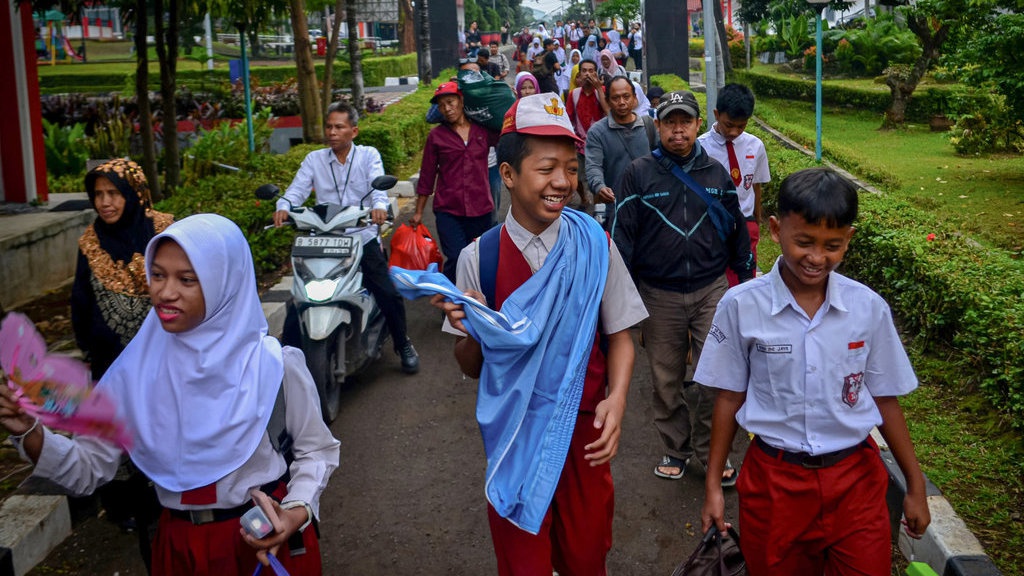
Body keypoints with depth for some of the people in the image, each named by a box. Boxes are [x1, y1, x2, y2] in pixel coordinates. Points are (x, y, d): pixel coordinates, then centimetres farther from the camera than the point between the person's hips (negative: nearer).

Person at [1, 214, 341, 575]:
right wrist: (29, 432, -20)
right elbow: (89, 470, -4)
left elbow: (316, 451, -2)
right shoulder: (137, 367, -7)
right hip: (180, 546, 3)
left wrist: (297, 513, -19)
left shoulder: (273, 364, -14)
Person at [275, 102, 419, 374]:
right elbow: (297, 189, -4)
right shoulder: (314, 160, 8)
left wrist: (379, 206, -37)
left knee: (389, 295, -7)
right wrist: (284, 207, -27)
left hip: (363, 238, -1)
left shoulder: (369, 155, 4)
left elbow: (378, 184, -14)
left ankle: (403, 345, 17)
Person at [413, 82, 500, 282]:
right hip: (448, 210, -2)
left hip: (480, 209, 2)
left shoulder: (483, 130, 6)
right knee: (457, 260, -14)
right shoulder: (436, 136, 4)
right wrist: (418, 212, 10)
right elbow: (427, 175, 8)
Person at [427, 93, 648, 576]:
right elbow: (471, 367, -1)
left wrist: (617, 398, -17)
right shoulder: (479, 258, -9)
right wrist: (472, 332, -22)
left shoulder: (595, 246, -8)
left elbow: (619, 336, 0)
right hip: (514, 435, 0)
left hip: (583, 430, 0)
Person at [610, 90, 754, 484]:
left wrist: (748, 279, 14)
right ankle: (675, 449, 30)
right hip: (659, 295, -1)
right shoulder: (639, 174, -3)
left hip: (712, 290, 1)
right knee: (667, 381, 12)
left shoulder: (716, 172, 4)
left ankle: (710, 451, 19)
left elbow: (736, 229, 12)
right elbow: (623, 234, -2)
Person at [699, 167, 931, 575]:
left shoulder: (869, 309, -7)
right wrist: (712, 485, 4)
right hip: (774, 481, -1)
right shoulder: (741, 306, -11)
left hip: (855, 480, 1)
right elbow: (730, 396, -1)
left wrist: (915, 487, 10)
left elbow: (885, 399, 4)